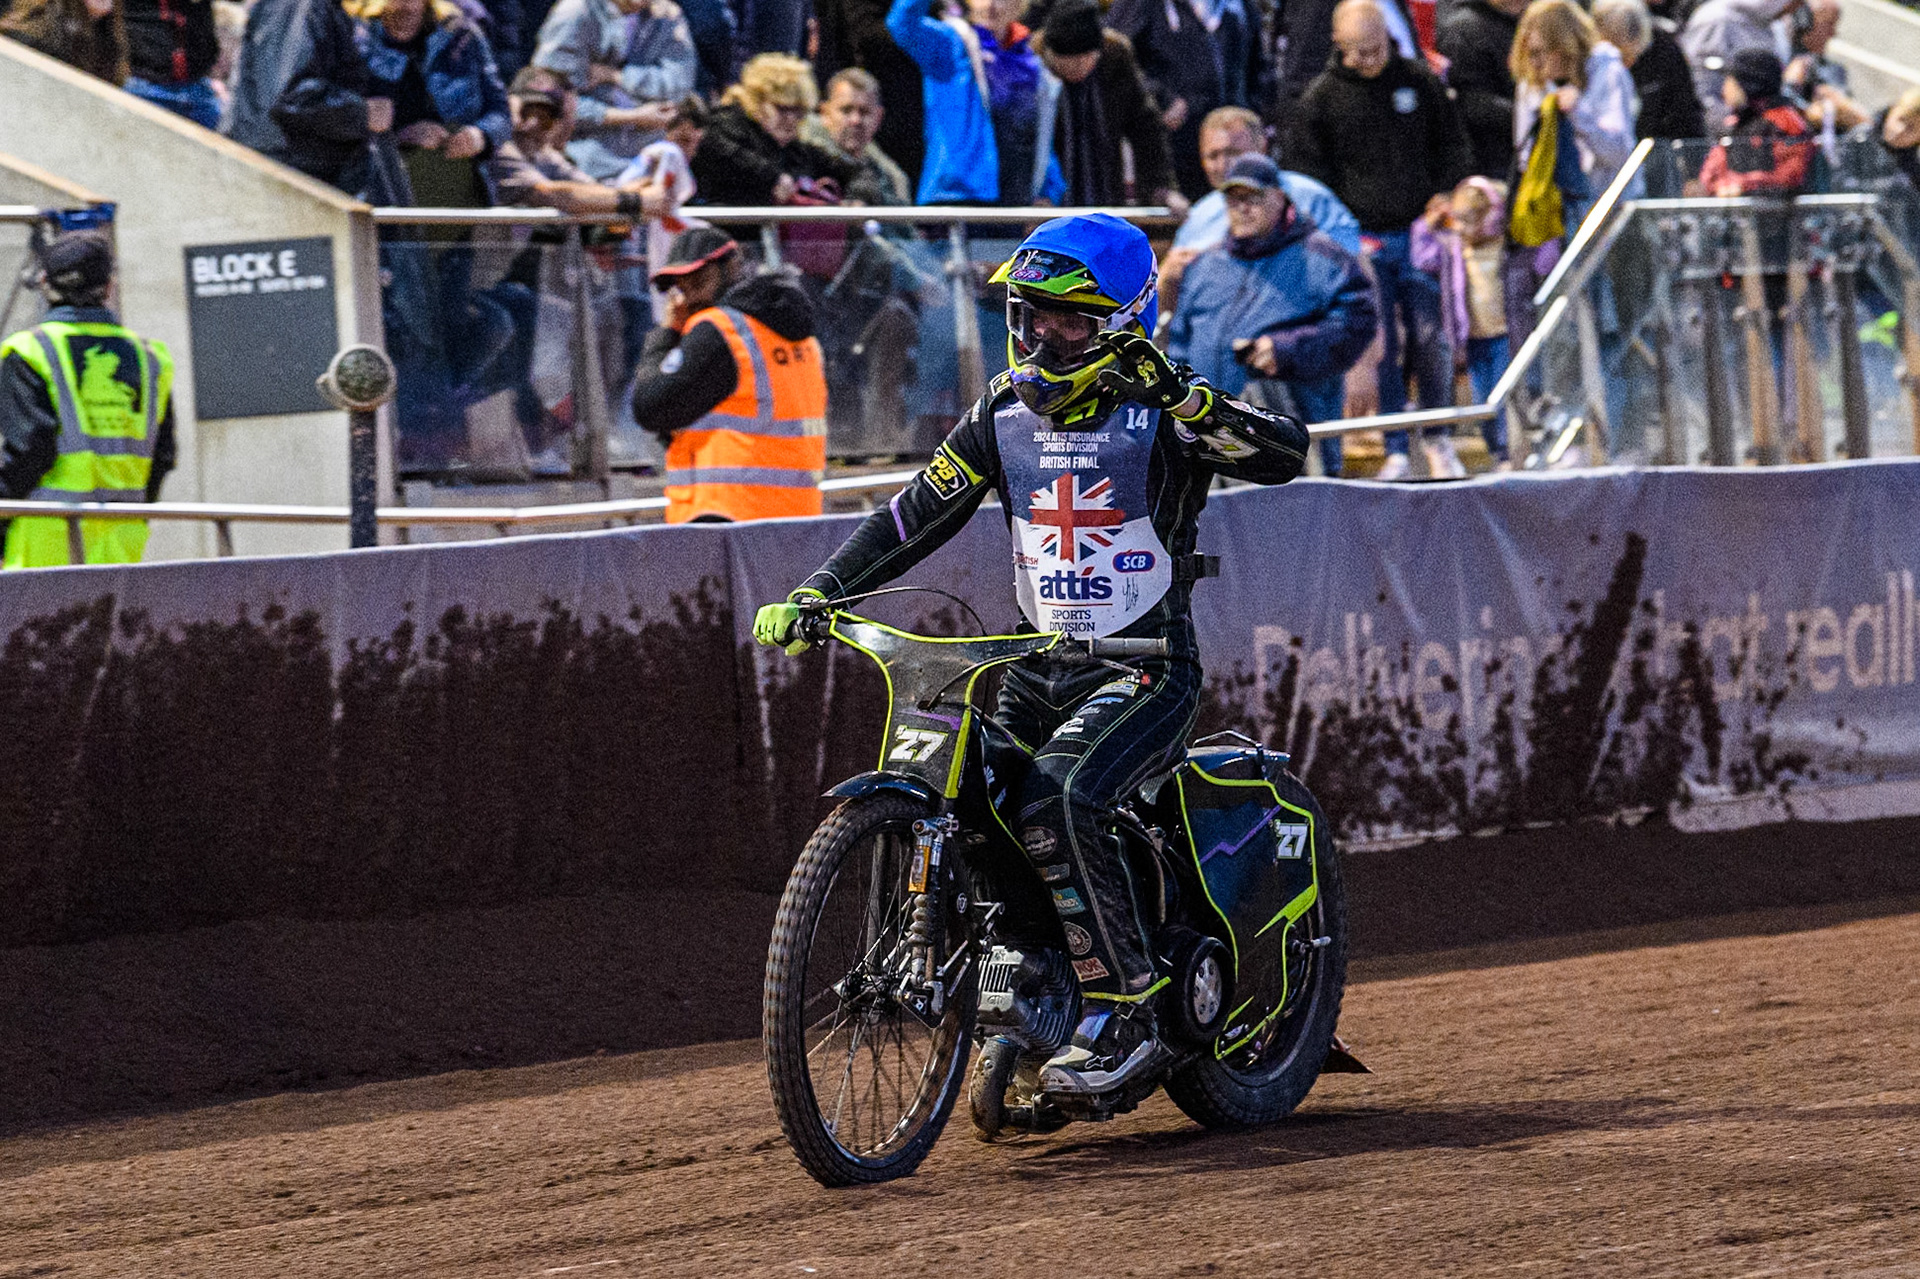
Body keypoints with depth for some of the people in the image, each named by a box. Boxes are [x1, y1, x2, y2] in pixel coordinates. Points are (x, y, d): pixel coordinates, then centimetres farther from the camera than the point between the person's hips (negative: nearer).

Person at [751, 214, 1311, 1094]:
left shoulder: (1160, 414, -8)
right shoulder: (1004, 414, 9)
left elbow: (1285, 455, -22)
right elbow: (916, 516, 10)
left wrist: (1179, 397, -36)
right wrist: (813, 594, -1)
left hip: (1147, 668, -7)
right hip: (1038, 668, 7)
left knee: (1054, 807, -30)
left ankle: (1125, 1017, -22)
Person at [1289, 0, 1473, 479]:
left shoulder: (1419, 81, 5)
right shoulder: (1321, 98, 2)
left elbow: (1454, 151, 14)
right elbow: (1307, 172, 5)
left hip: (1420, 231, 1)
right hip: (1364, 241, -1)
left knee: (1431, 339, -2)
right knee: (1382, 348, -3)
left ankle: (1438, 437, 15)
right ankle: (1396, 452, 3)